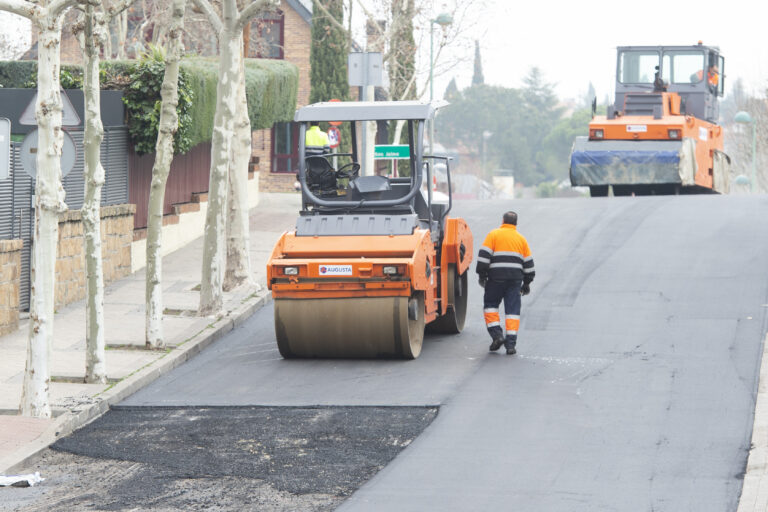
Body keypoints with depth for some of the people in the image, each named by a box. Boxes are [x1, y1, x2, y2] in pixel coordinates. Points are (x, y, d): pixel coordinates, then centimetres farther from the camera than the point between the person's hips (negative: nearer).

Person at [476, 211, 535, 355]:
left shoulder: (493, 235, 3)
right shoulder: (521, 239, 14)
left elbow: (484, 255, -5)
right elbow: (528, 263, 16)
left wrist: (482, 274, 0)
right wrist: (527, 283, 23)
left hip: (496, 278, -3)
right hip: (515, 278, 3)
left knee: (490, 305, 13)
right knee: (513, 310, 4)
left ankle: (497, 335, -2)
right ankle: (511, 344, -3)